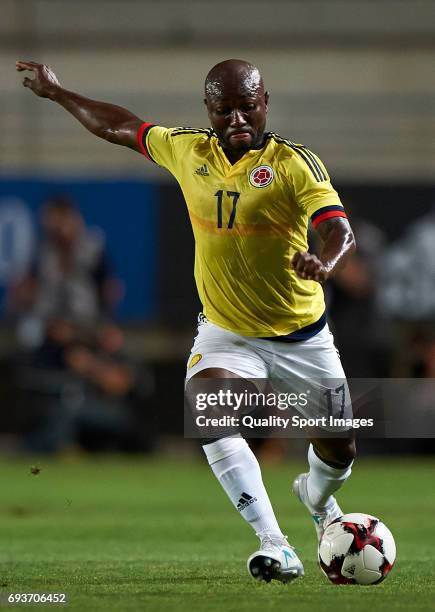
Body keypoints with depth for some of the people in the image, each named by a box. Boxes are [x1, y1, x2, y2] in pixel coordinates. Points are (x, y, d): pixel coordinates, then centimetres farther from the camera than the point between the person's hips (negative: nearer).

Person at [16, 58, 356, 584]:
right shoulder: (188, 151, -2)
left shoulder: (294, 163, -14)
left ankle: (316, 498, 49)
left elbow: (341, 231, -28)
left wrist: (325, 263, -51)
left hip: (302, 338, -1)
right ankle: (274, 544, -31)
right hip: (225, 335, 2)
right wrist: (56, 93, 24)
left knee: (339, 451, 9)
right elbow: (120, 128, 16)